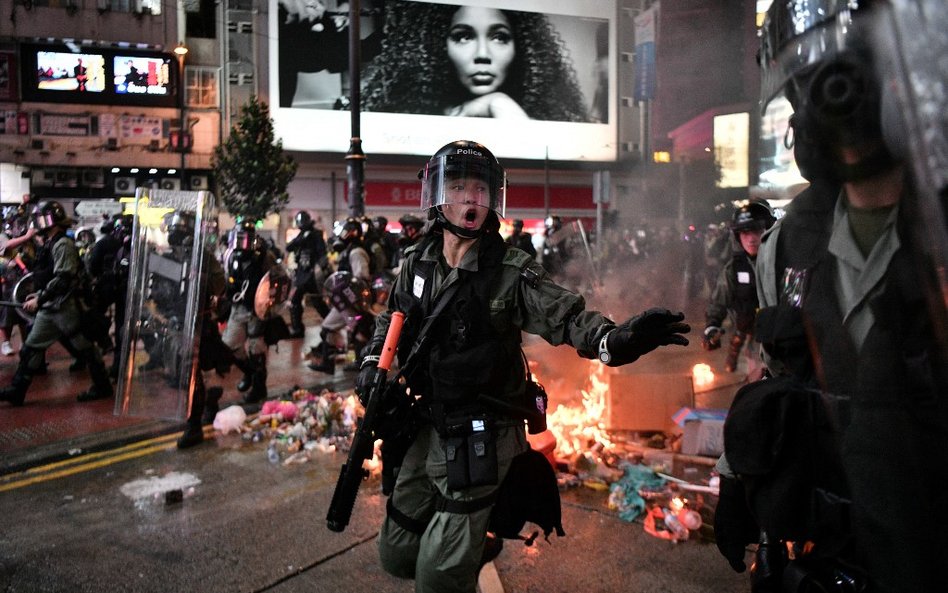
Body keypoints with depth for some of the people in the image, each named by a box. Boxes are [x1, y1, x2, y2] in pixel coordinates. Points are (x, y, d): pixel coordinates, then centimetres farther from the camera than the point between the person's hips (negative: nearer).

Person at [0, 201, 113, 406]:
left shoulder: (63, 244, -15)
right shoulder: (50, 244, 15)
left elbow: (63, 279, -23)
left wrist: (39, 299, -21)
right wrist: (38, 294, 16)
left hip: (65, 307, -10)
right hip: (49, 308, 10)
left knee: (84, 347, 1)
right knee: (31, 347, 9)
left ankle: (102, 387, 12)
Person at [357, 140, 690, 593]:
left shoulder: (511, 272, -14)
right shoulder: (417, 263, 1)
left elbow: (566, 315, -24)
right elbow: (392, 318, 17)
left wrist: (612, 339, -43)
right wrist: (373, 363, 3)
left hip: (481, 439, -5)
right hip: (426, 429, 6)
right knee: (397, 554, 19)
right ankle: (473, 546, 45)